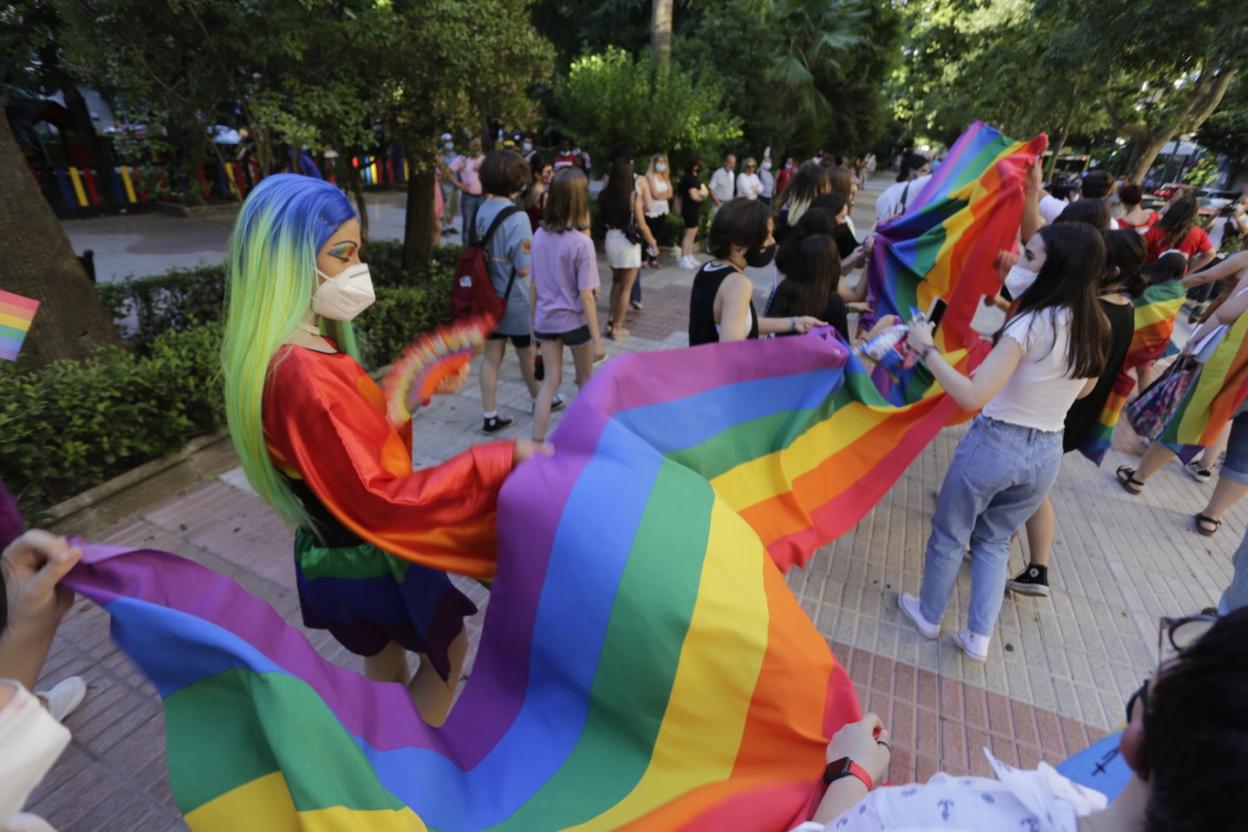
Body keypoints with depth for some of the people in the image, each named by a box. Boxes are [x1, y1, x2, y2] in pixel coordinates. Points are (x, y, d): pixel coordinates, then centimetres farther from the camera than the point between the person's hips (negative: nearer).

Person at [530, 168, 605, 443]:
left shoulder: (539, 235, -2)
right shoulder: (582, 242, -18)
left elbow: (535, 284, 5)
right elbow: (586, 296, -18)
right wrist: (597, 339, -13)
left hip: (546, 319, 4)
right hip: (574, 321, -4)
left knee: (551, 381, 12)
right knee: (585, 378, 18)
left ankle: (537, 443, 9)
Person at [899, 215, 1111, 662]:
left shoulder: (1032, 324, -21)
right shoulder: (1095, 328, 2)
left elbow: (973, 396, -28)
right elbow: (1083, 389, 18)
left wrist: (926, 349, -22)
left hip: (995, 444, -6)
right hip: (1047, 453, 7)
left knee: (949, 535, 16)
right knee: (994, 540, 24)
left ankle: (929, 616, 35)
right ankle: (979, 636, 27)